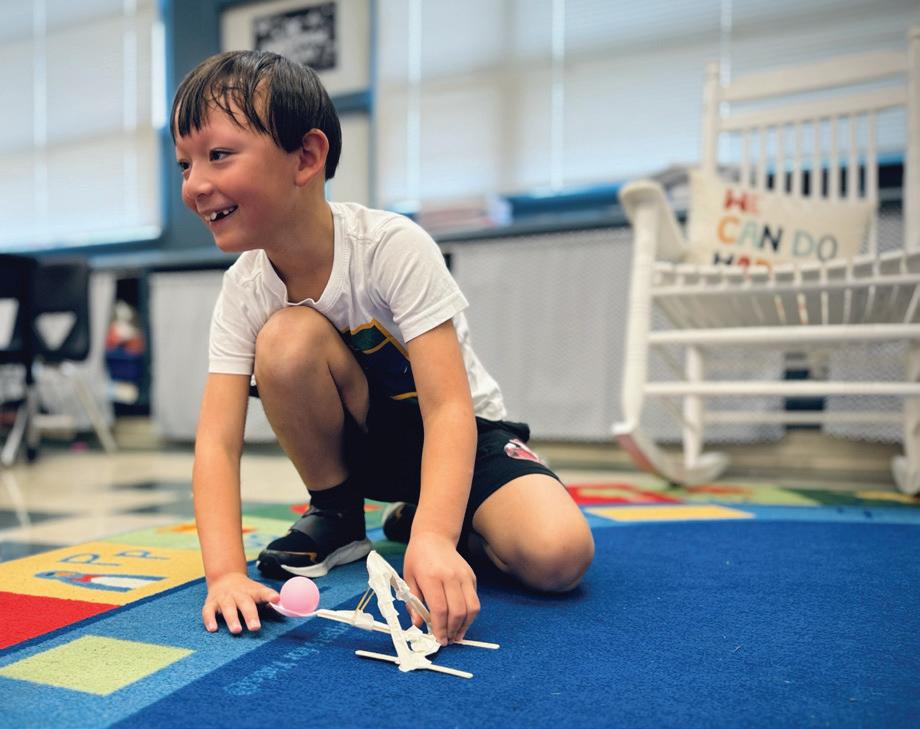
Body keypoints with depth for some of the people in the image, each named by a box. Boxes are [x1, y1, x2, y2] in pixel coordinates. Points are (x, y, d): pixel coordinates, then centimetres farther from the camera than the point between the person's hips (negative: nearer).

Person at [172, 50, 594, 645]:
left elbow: (448, 408, -31)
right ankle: (337, 515, -3)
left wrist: (433, 537, -46)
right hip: (362, 438, 3)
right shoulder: (244, 290, -13)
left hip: (462, 432, -2)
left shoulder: (393, 246, -26)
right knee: (287, 338, -28)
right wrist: (225, 571, -33)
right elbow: (218, 440, -19)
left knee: (559, 555, -28)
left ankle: (413, 518, 4)